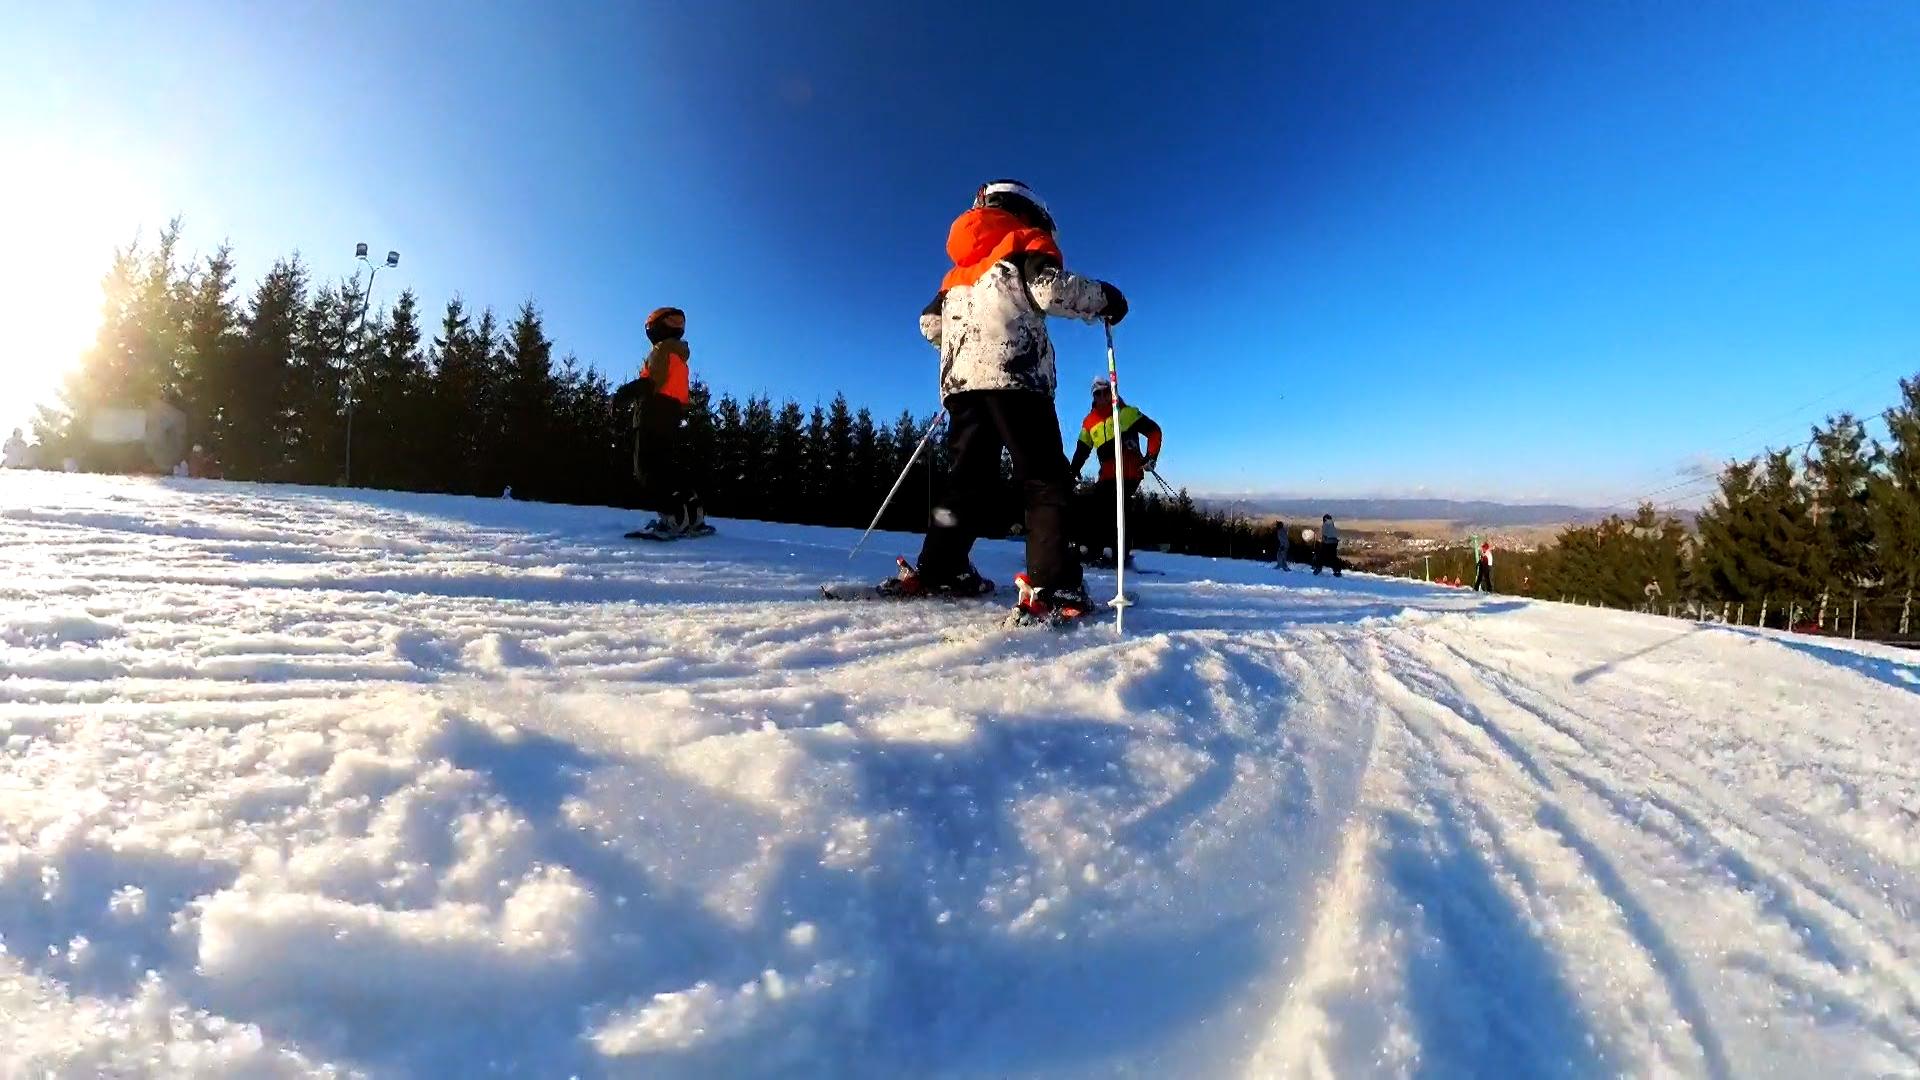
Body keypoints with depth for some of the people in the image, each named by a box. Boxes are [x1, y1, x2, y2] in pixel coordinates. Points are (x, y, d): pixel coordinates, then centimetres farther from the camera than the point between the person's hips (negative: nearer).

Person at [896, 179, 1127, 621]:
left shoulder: (960, 266, 32)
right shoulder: (1026, 241, 14)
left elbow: (930, 322, 27)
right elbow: (1049, 288, -5)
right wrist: (1104, 298, 8)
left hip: (959, 379, 7)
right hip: (1012, 374, -6)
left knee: (969, 478, 10)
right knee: (1045, 479, -10)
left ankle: (936, 570, 8)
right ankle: (1051, 588, -21)